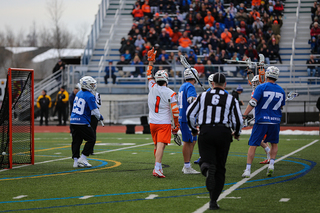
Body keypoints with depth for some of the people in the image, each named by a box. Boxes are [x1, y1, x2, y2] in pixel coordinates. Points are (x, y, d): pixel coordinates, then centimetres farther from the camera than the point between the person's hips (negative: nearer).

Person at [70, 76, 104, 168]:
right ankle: (83, 158, -1)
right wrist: (100, 117, 8)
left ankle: (76, 160, 11)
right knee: (91, 139, 4)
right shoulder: (89, 96, -14)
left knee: (76, 141, 12)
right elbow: (94, 110, -13)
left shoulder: (78, 94, 10)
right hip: (82, 122, -8)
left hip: (73, 121, 8)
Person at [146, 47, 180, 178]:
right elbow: (175, 111, -9)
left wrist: (151, 61, 28)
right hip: (164, 123, -4)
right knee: (161, 145, -13)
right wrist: (177, 125, 1)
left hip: (152, 123, 4)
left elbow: (149, 75, 21)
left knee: (157, 145, 16)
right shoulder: (170, 93, -8)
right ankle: (157, 168, -24)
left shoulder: (153, 88, 2)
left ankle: (158, 167, 24)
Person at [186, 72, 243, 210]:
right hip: (223, 133, 0)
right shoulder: (231, 99, 5)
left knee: (207, 160, 3)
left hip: (206, 133, 0)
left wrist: (193, 129, 24)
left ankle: (208, 168, -38)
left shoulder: (203, 96, 7)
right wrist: (236, 133, 22)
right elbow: (238, 121, 1)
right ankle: (213, 201, 8)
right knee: (220, 168, 11)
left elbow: (189, 114, 6)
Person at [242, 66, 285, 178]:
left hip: (261, 121, -3)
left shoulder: (261, 87, -9)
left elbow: (253, 103, -17)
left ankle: (248, 170, -2)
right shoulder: (281, 90, 6)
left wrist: (244, 116, -16)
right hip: (275, 121, 3)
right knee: (274, 144, 24)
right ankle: (271, 164, 9)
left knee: (253, 145, 2)